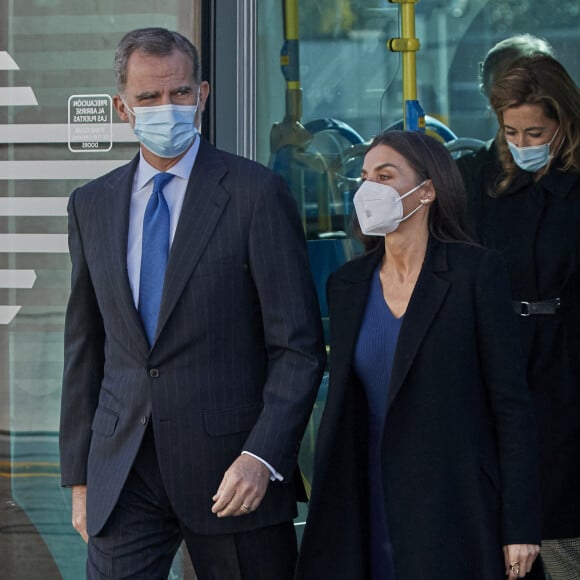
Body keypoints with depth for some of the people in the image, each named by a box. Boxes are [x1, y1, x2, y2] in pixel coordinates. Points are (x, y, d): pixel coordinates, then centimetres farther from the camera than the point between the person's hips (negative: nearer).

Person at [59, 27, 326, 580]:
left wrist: (262, 457, -16)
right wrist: (79, 475, 11)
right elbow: (83, 351, 15)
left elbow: (298, 347, -6)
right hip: (123, 473, 3)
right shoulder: (91, 205, 11)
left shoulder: (256, 193, -3)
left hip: (233, 472, -3)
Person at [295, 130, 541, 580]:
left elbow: (512, 403, -8)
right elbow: (343, 405, 13)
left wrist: (520, 526, -11)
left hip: (454, 512, -4)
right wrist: (329, 517, 8)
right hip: (373, 509, 4)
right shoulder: (348, 284, 9)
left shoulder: (477, 271, -6)